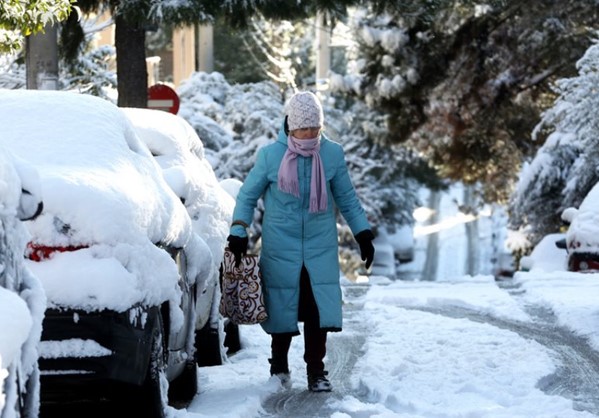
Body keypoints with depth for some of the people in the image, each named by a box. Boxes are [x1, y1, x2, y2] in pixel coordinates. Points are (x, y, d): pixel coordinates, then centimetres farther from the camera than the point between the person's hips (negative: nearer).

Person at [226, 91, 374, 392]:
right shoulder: (270, 155, -6)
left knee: (318, 310, -5)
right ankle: (279, 366, 23)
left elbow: (347, 198, 11)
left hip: (320, 247, 1)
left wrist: (363, 234, 9)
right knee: (282, 307, 4)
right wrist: (238, 233, -5)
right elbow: (248, 195, 4)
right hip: (280, 248, -1)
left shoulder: (333, 154, -1)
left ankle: (316, 371, 5)